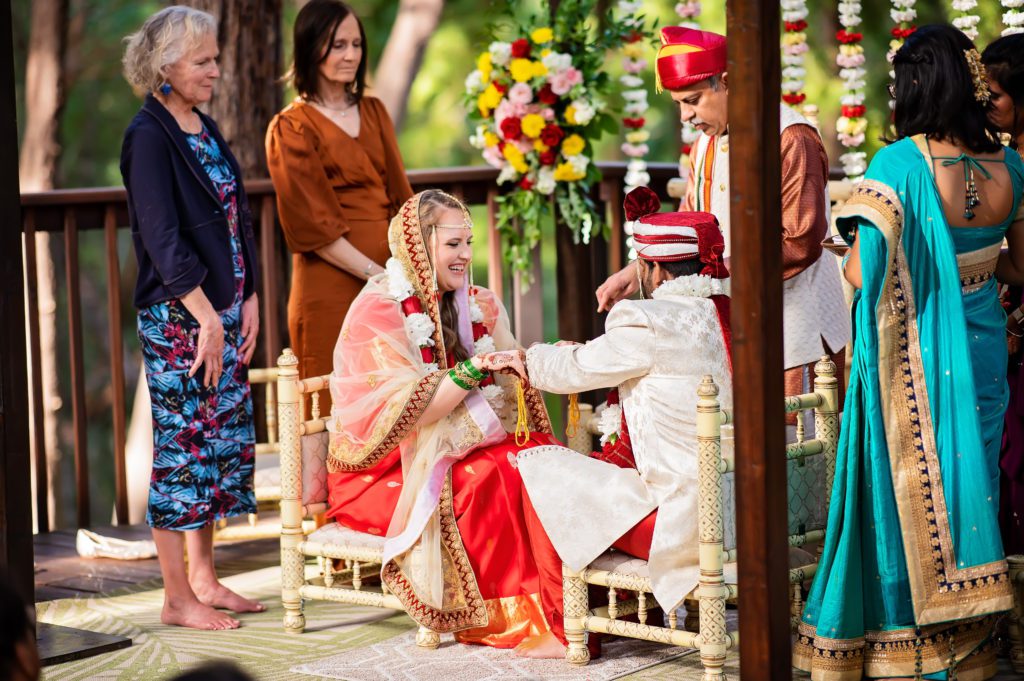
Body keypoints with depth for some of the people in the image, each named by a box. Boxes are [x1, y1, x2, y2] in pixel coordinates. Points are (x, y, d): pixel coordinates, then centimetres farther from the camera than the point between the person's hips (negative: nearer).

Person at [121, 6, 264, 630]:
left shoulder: (206, 129, 14)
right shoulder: (149, 136, -12)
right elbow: (162, 238, -17)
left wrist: (249, 301, 9)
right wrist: (207, 316, -19)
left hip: (223, 311, 8)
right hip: (178, 317, -8)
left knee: (225, 437, 11)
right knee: (183, 442, -4)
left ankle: (204, 579, 22)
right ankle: (178, 597, 3)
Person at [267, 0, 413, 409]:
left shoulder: (374, 112, 15)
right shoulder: (291, 128, -3)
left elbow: (399, 195, 11)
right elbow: (314, 224, -8)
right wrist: (375, 274, -15)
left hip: (388, 280, 5)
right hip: (331, 287, -5)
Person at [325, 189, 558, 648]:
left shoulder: (473, 304, 10)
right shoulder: (378, 310, -13)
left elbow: (509, 385, 8)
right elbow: (402, 412, -22)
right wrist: (474, 369, -28)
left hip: (450, 450, 6)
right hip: (381, 470, -6)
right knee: (487, 478, -30)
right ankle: (503, 620, -19)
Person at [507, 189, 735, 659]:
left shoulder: (650, 324, -16)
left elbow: (575, 370, 1)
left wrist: (526, 359, 22)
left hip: (692, 522, -8)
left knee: (541, 468, 6)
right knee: (611, 458, 27)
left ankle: (562, 632, 15)